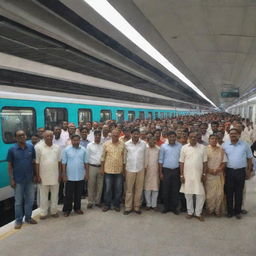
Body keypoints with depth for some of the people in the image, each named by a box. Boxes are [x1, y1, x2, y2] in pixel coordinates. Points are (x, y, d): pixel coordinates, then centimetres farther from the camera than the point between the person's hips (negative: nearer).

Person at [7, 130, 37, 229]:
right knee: (18, 201, 8)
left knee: (30, 200, 12)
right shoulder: (12, 149, -6)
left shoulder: (31, 147, -1)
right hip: (18, 180, -2)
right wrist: (11, 179, -7)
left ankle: (28, 217, 29)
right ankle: (18, 220, 22)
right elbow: (10, 165, -3)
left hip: (30, 179, 3)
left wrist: (35, 175, 4)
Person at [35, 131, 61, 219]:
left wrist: (60, 174, 4)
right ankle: (43, 213, 21)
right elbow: (37, 163, -5)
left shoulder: (57, 147, 3)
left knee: (55, 195, 11)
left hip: (55, 176, 3)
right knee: (43, 195, 8)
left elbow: (59, 162, 7)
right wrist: (38, 175, -8)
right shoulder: (39, 147, -5)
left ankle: (54, 211, 25)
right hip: (43, 176, -2)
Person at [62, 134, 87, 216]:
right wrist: (64, 175, -6)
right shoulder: (66, 150, -5)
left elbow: (85, 162, 6)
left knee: (78, 193, 13)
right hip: (70, 176, -2)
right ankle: (67, 209, 20)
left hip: (81, 176, 2)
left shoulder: (83, 150, 1)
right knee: (68, 194, 7)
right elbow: (64, 163, -4)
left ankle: (77, 208, 28)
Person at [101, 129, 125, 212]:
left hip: (119, 171, 1)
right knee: (107, 189, 7)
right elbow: (103, 157, 2)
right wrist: (102, 168, 0)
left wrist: (123, 169, 3)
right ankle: (107, 205, 21)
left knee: (118, 189, 8)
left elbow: (124, 157, 5)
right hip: (108, 170, -1)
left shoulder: (122, 145, 1)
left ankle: (116, 205, 23)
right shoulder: (106, 144, -1)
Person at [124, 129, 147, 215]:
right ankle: (128, 207, 16)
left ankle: (137, 207, 20)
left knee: (139, 189, 8)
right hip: (130, 169, -1)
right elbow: (125, 157, 3)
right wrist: (124, 168, 4)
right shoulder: (127, 144, -2)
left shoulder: (143, 144, -2)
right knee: (129, 189, 6)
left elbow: (145, 156, 4)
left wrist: (145, 167, 4)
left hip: (140, 169, 1)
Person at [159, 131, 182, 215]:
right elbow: (161, 160, 2)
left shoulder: (180, 146, -1)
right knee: (166, 190, 7)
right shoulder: (163, 146, -1)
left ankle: (174, 207, 20)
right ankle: (166, 207, 21)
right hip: (166, 170, 0)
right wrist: (161, 173, 0)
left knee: (175, 190, 7)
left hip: (176, 170, 0)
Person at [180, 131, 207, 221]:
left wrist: (204, 174, -2)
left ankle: (198, 213, 17)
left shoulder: (202, 147, 1)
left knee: (200, 194, 2)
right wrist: (181, 175, -2)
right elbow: (181, 162, 2)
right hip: (187, 175, 0)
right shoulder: (184, 148, 1)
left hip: (198, 175, 0)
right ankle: (190, 212, 24)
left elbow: (205, 162, 3)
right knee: (188, 194, 9)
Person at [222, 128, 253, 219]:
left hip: (241, 171, 0)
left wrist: (249, 170, 5)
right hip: (229, 171, 0)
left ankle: (237, 211, 22)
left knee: (239, 192, 8)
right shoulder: (225, 145, 1)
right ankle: (230, 211, 20)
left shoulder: (245, 145, 1)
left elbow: (249, 158, 7)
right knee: (229, 192, 7)